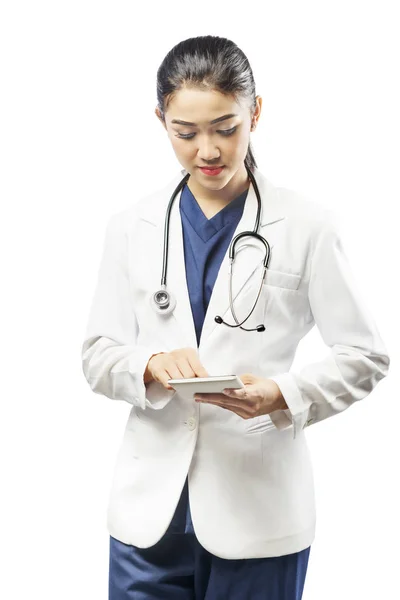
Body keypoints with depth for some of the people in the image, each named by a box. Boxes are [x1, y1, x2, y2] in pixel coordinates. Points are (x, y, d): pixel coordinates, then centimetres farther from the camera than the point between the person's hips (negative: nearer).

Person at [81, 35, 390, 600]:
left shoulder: (307, 226, -2)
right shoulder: (132, 227, 6)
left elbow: (366, 355, -1)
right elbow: (98, 356, 6)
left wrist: (283, 396, -19)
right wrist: (151, 366, -16)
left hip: (258, 509, -2)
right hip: (151, 506, 2)